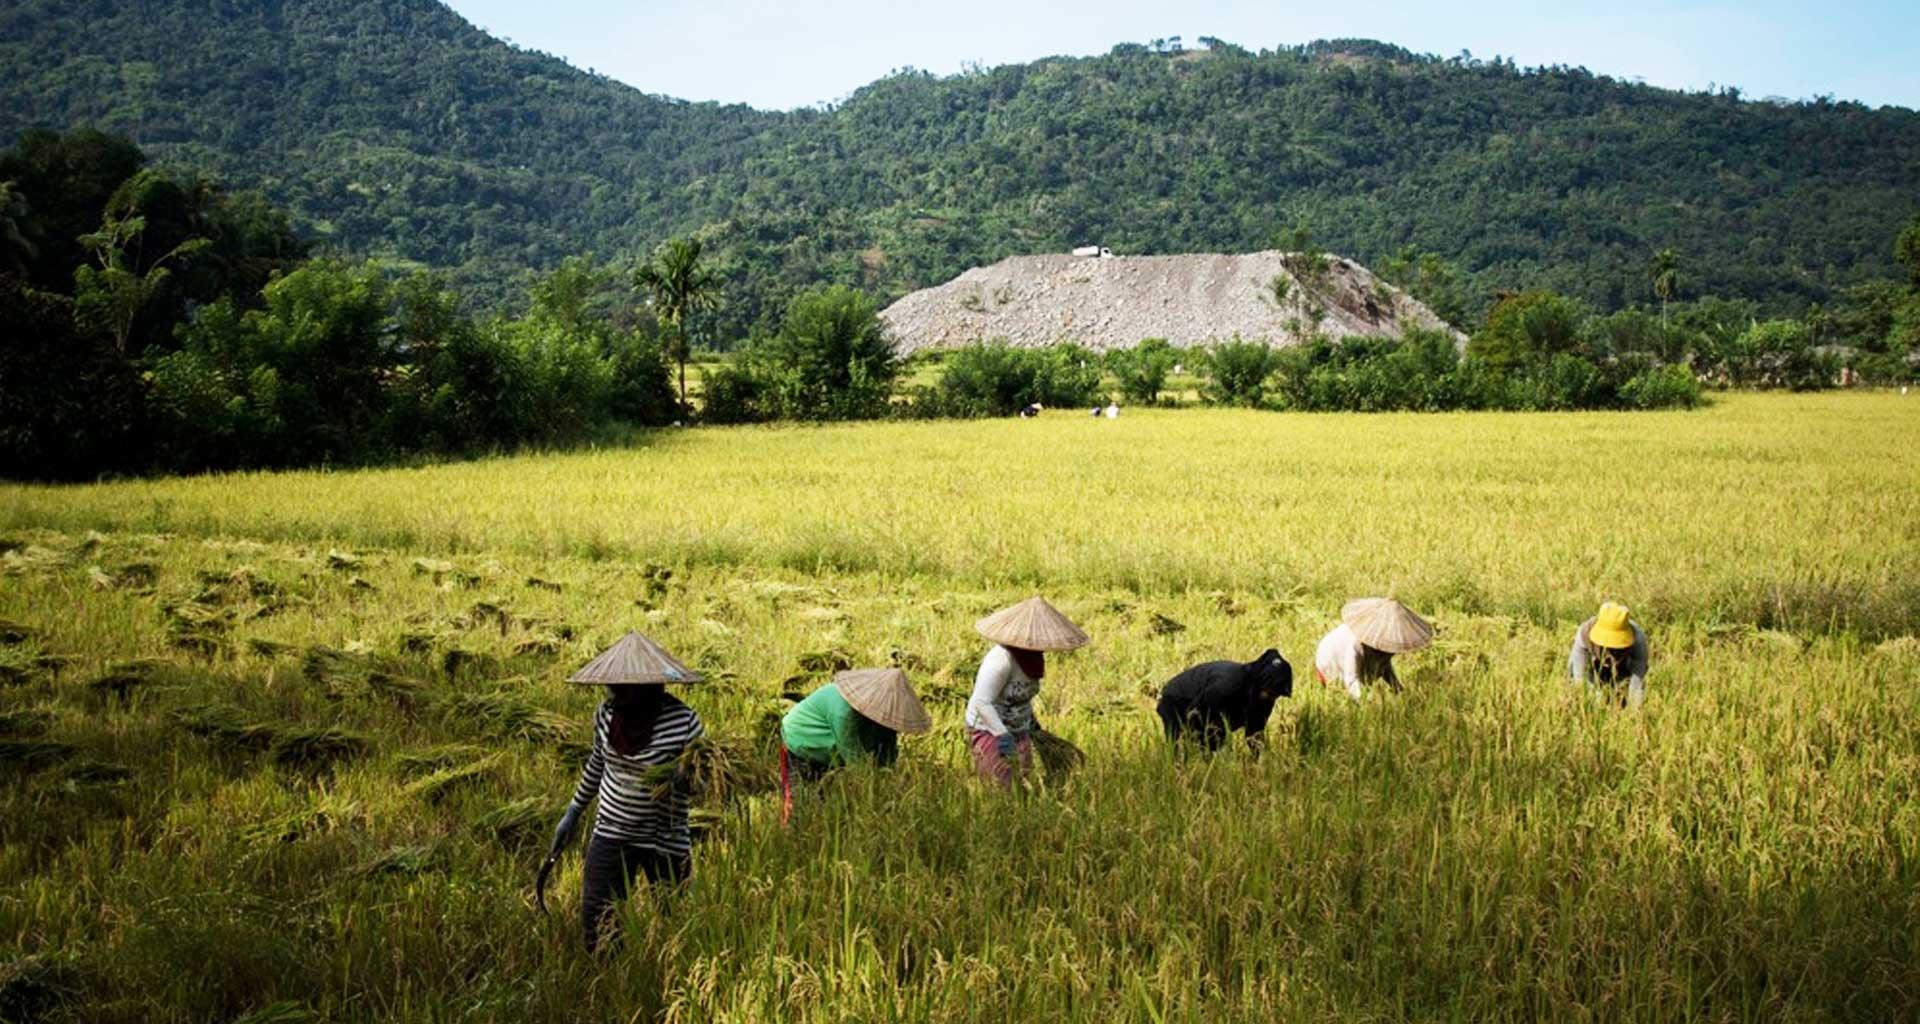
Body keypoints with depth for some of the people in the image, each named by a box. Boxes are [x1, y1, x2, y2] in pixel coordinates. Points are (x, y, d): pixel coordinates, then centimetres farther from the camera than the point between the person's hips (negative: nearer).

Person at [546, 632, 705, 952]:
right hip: (610, 832, 4)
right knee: (596, 924, 4)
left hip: (664, 840, -4)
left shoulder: (682, 722, -21)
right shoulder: (607, 713, -4)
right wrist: (573, 813, 20)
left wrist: (682, 780, -28)